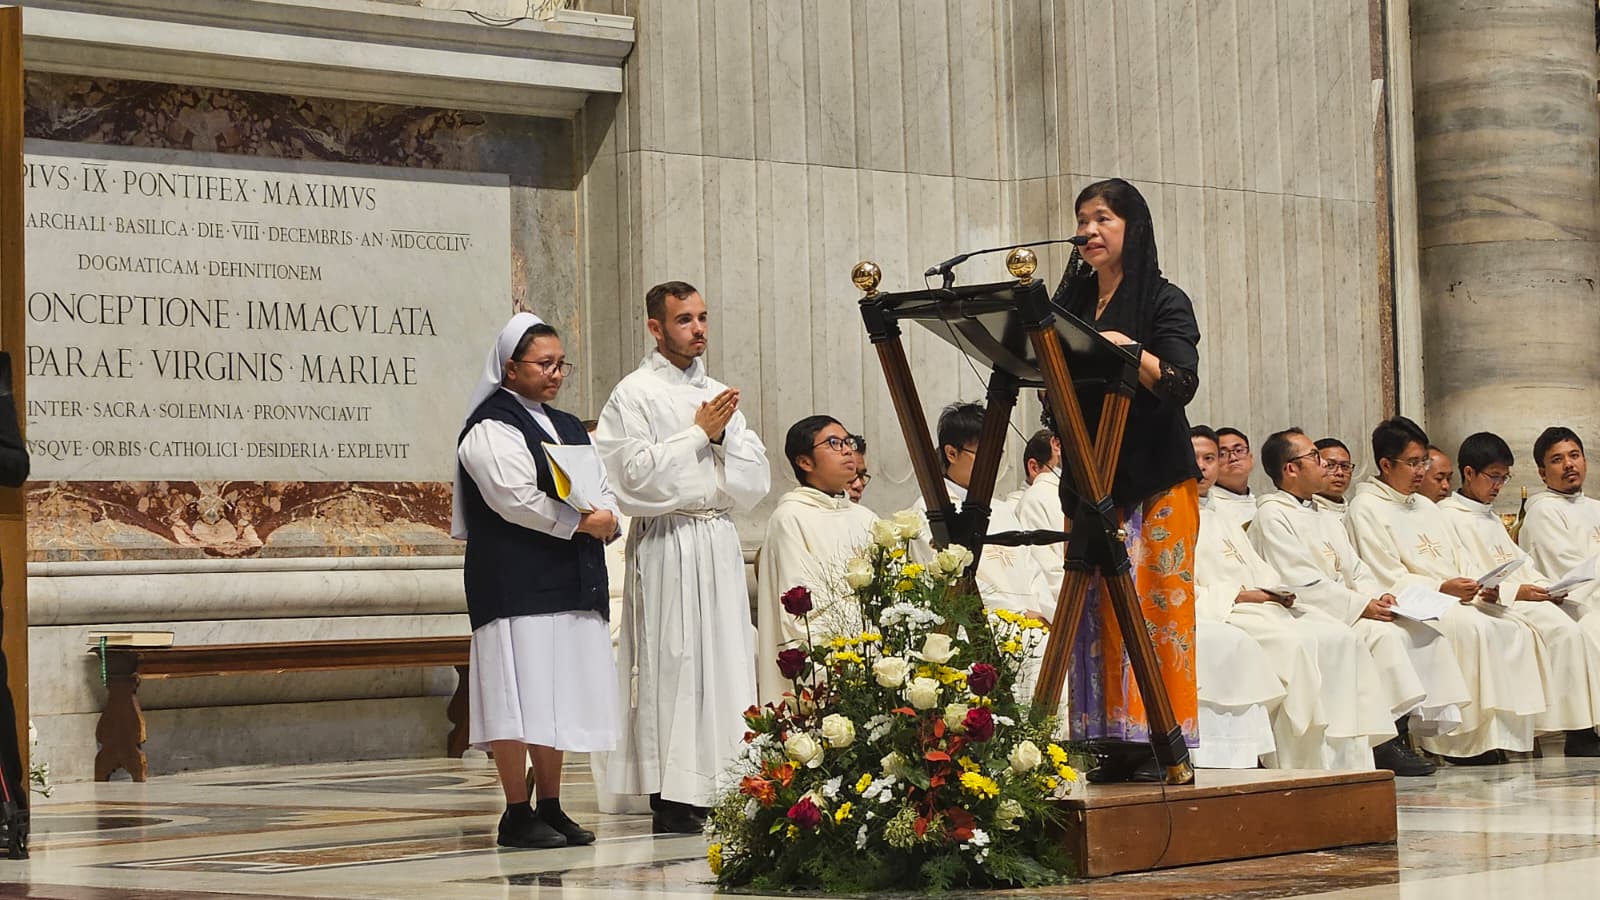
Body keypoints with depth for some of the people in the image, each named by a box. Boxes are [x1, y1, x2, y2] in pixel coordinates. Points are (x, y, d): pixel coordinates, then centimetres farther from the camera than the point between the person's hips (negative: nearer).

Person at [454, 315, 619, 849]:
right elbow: (515, 497, -18)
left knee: (556, 699, 8)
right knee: (519, 695, -9)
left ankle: (550, 807, 14)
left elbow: (603, 487, 18)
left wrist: (605, 515, -4)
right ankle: (517, 815, -6)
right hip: (516, 581, -8)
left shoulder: (568, 427, 21)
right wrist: (579, 522, -13)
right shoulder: (491, 428, -6)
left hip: (568, 584, 8)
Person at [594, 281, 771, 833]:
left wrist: (723, 435, -5)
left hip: (721, 543, 6)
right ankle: (670, 801, -4)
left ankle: (719, 788, 6)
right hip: (666, 544, -6)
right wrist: (699, 433, -8)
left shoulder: (720, 395, 17)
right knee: (672, 663, -6)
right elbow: (638, 475, -13)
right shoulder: (634, 395, -2)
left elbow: (756, 477, 12)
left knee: (725, 661, 3)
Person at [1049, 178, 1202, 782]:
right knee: (1100, 609, -1)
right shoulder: (1071, 300, 15)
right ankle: (1117, 740, 0)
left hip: (1156, 481, -5)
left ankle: (1164, 740, -5)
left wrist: (1126, 349, -26)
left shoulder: (1165, 301, -1)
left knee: (1158, 605, -7)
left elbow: (1181, 384, -14)